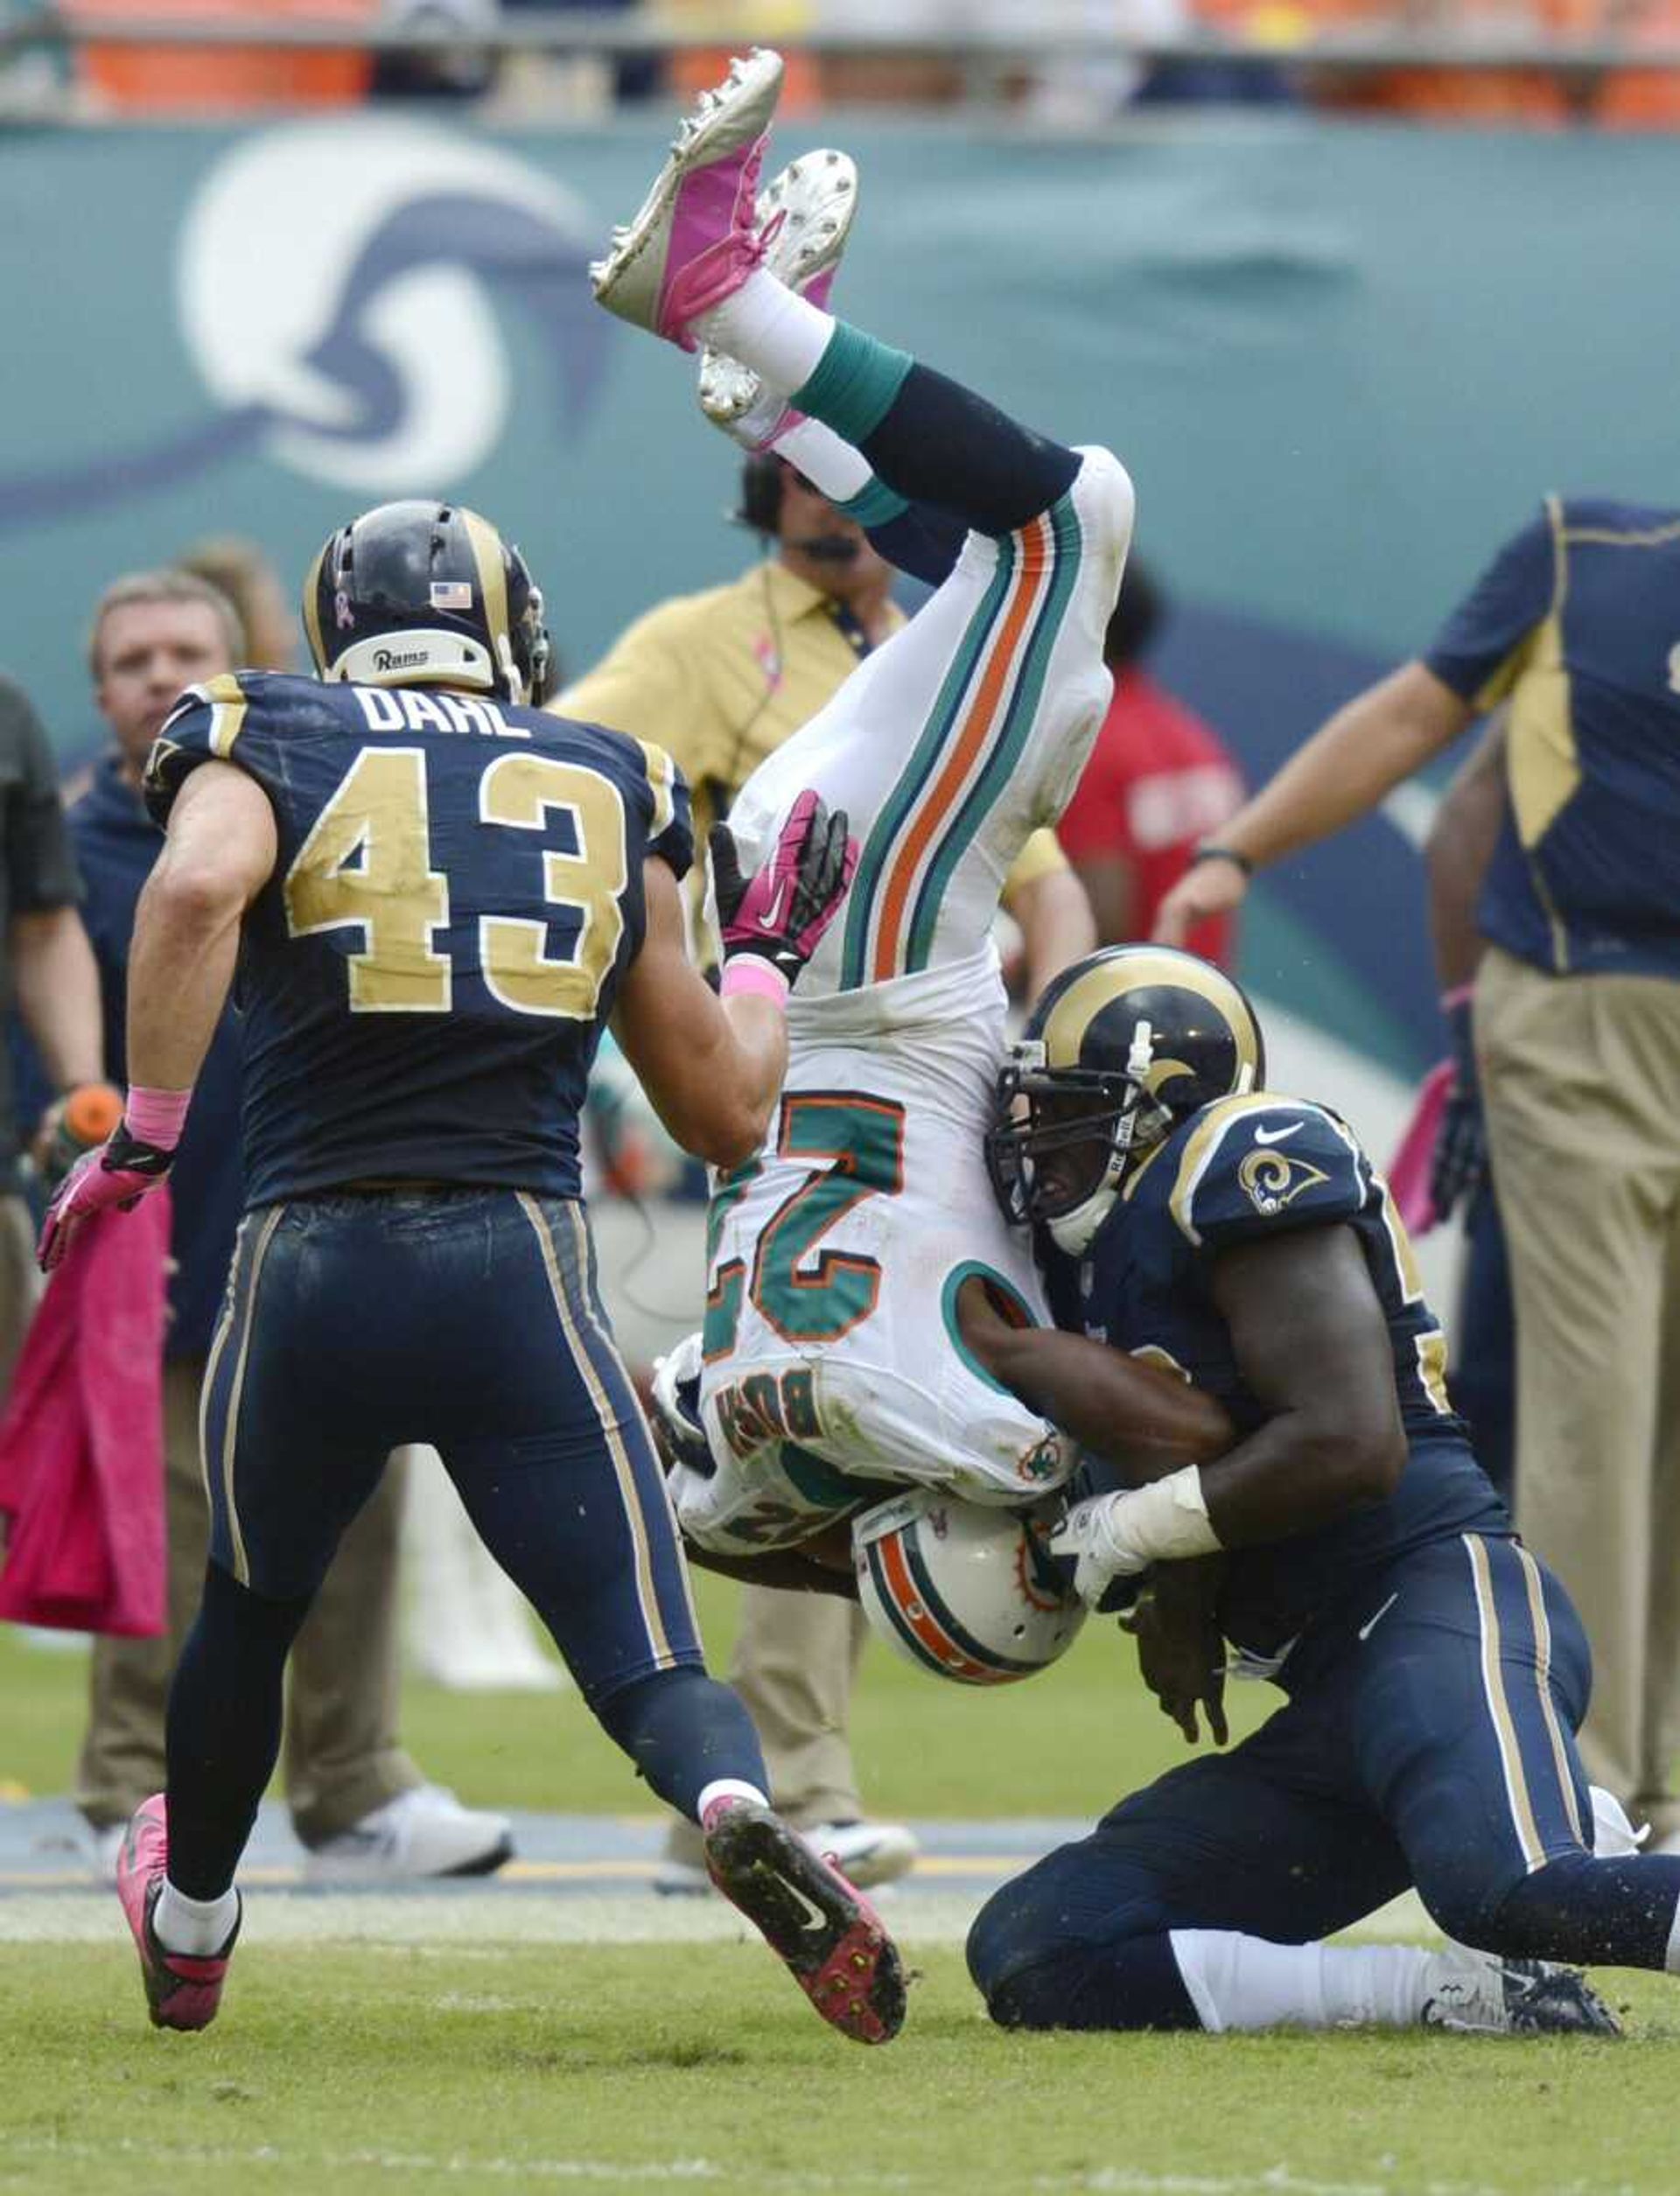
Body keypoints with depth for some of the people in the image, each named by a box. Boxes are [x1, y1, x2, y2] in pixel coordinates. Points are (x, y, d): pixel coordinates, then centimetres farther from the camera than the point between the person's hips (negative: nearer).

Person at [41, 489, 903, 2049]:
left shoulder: (269, 746, 8)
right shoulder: (608, 793, 16)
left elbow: (198, 884, -18)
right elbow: (727, 1111, 18)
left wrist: (142, 1133, -11)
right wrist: (769, 953, 36)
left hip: (311, 1262, 0)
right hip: (525, 1268, 0)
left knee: (248, 1611, 26)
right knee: (649, 1665, -1)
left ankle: (187, 1924, 47)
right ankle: (736, 1810, -35)